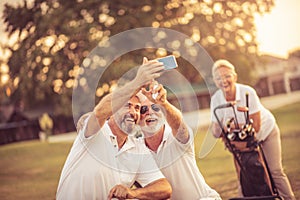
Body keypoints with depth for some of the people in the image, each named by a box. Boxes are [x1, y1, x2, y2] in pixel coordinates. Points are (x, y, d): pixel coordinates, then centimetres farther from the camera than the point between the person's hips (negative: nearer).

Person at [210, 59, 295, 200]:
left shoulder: (248, 92, -31)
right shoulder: (216, 99, -20)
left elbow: (256, 126, -28)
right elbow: (216, 133, -19)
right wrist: (217, 127, -42)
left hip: (266, 131, -3)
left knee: (275, 171, -8)